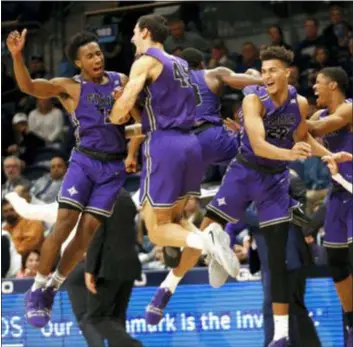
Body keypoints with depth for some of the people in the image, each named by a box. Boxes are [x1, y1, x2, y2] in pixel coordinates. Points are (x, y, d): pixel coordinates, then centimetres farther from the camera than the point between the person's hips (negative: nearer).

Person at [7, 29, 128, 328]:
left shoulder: (121, 81, 10)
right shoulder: (70, 87, -2)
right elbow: (28, 86, -15)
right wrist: (17, 56, -32)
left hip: (114, 167, 3)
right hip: (84, 161, -3)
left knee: (87, 231, -3)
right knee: (64, 225, -15)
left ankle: (52, 289, 12)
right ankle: (37, 291, -5)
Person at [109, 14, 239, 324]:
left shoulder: (145, 61, -3)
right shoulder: (181, 64, 20)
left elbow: (124, 104, -15)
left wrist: (111, 122, 5)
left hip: (164, 144, -7)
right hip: (190, 143, 7)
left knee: (157, 229, -2)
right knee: (175, 218, 18)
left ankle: (208, 243, -28)